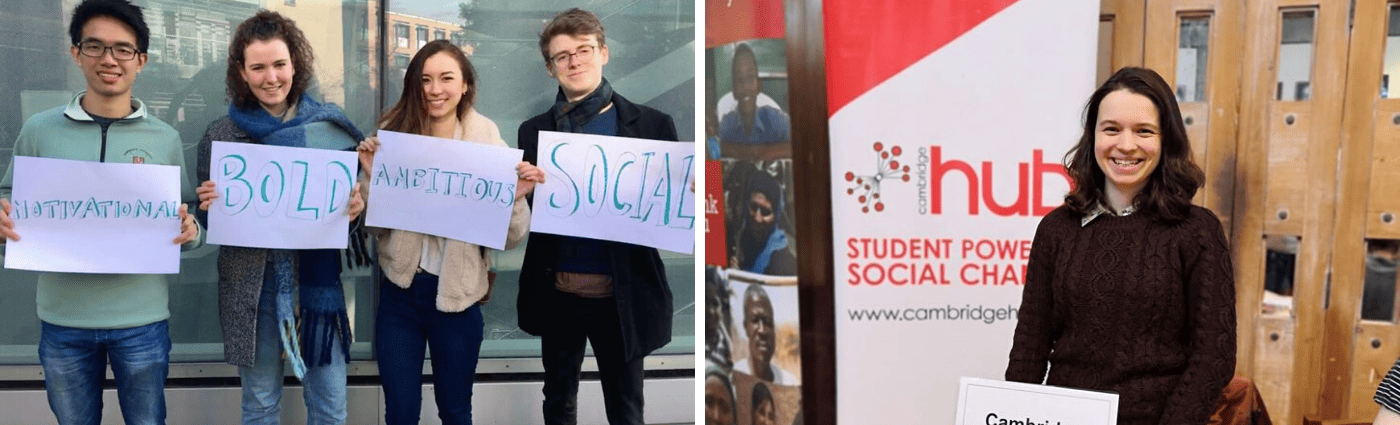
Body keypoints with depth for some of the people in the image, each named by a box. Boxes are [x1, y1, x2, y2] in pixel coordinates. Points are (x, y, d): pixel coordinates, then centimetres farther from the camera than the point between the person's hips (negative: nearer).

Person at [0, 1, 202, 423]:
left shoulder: (165, 139, 2)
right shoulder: (39, 130, 2)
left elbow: (187, 224, 8)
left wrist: (190, 232, -15)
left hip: (142, 319, -1)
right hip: (62, 318, 1)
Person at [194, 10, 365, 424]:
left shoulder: (329, 126, 0)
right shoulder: (220, 135, 0)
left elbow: (351, 197, 8)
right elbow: (209, 218, 7)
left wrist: (356, 207, -14)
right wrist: (209, 205, -15)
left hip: (317, 279, 0)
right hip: (250, 286, 0)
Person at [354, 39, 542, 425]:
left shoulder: (488, 142, -6)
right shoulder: (394, 135, -5)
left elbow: (510, 239, -4)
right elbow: (376, 228, -1)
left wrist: (515, 198, -22)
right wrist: (372, 176, -16)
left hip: (457, 295, -1)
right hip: (400, 294, 1)